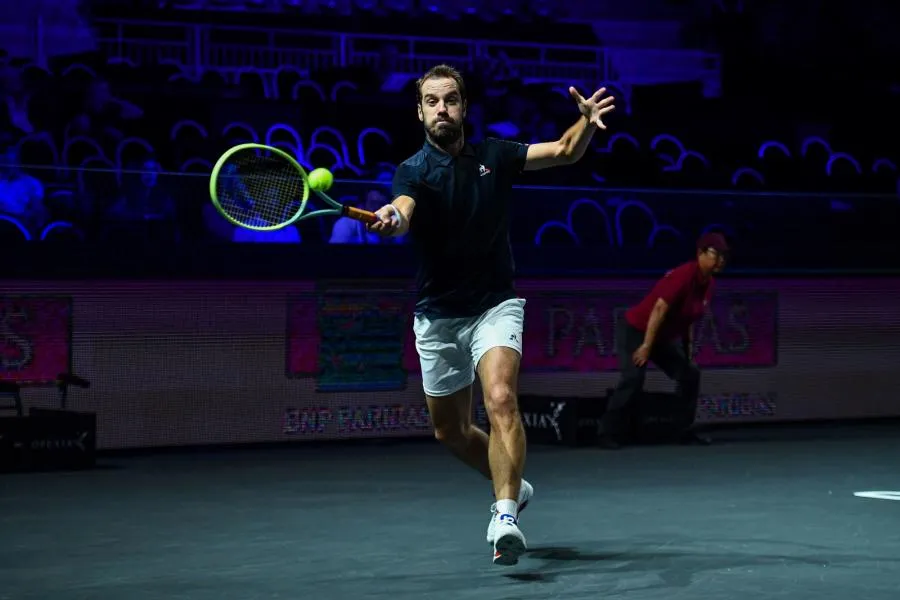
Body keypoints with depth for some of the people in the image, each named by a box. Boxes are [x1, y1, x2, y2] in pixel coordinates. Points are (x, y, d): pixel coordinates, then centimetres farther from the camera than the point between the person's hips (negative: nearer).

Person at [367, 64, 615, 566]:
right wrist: (390, 219, -57)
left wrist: (587, 123, -18)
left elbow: (565, 152, 5)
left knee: (501, 399, -26)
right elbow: (403, 211, -32)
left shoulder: (494, 155, -1)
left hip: (495, 305, -1)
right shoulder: (415, 170, -9)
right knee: (451, 430, 12)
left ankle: (506, 516, -34)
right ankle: (513, 486, 39)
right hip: (437, 316, 1)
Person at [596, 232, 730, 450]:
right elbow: (659, 309, -30)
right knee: (633, 378, -23)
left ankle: (685, 431, 12)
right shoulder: (683, 276, -26)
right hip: (635, 331, -9)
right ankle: (608, 435, -19)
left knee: (690, 374, 6)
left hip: (664, 337, 9)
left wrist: (688, 347, 10)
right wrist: (647, 346, -31)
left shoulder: (709, 282, 1)